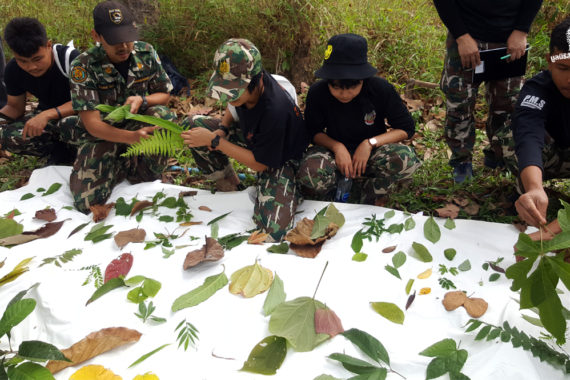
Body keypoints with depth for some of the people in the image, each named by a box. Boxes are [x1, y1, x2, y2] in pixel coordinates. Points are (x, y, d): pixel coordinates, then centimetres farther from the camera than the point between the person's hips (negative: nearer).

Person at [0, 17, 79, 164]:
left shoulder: (70, 58, -25)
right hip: (46, 115, 5)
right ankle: (61, 150, -3)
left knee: (70, 124, -41)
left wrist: (48, 115, -42)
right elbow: (15, 106, 4)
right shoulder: (13, 70, -9)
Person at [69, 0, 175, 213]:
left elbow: (164, 95, 2)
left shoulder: (146, 54, -8)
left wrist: (142, 100, -23)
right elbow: (92, 123, -22)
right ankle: (120, 167, 11)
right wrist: (133, 137, -41)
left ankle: (147, 172, -7)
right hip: (101, 134, -2)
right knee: (87, 201, -19)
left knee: (164, 117, -31)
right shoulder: (83, 66, -19)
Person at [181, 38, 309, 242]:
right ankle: (229, 183, 11)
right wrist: (222, 129, -12)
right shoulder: (244, 86, -18)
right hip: (252, 139, 7)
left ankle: (292, 190, 5)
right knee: (191, 125, -4)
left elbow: (259, 164, -25)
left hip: (281, 160, -7)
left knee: (273, 231, -28)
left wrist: (215, 141, -26)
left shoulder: (275, 110, -39)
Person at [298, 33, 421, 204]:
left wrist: (371, 143, -23)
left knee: (407, 158, -33)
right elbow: (313, 131, -2)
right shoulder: (317, 93, -15)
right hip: (335, 150, 0)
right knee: (311, 173, -37)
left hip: (371, 152, 1)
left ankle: (365, 200, -10)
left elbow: (406, 128, -8)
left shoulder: (381, 89, -16)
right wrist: (337, 146, -22)